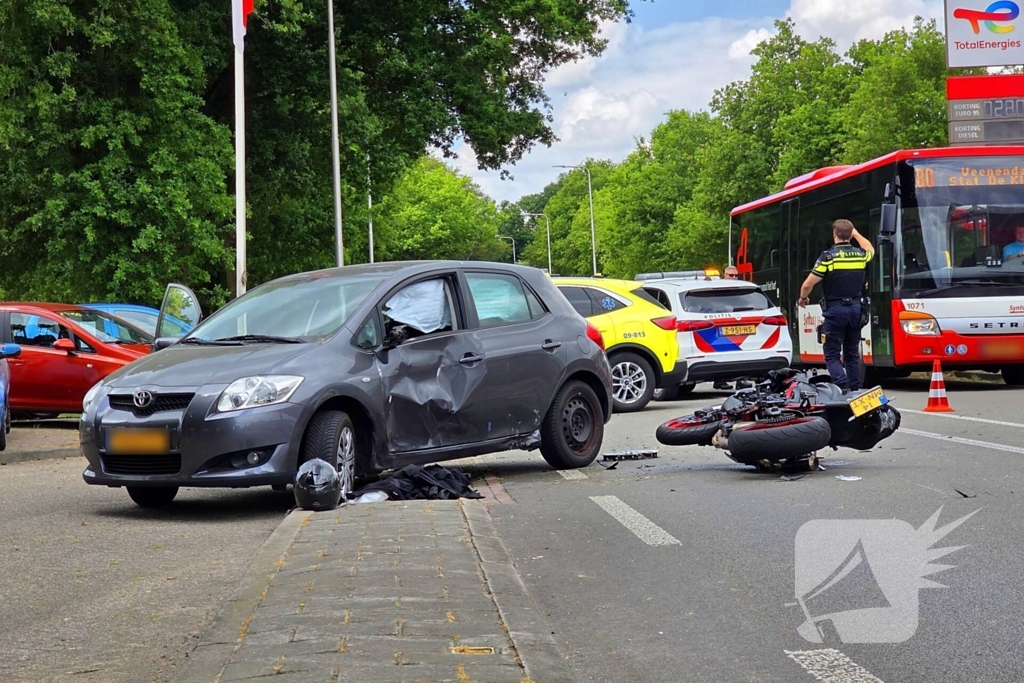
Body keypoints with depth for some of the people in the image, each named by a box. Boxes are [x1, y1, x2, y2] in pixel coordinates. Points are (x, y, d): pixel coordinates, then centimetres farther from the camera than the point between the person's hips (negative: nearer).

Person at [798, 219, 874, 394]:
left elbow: (808, 284, -8)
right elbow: (870, 250, 31)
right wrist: (856, 234, 37)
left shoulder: (828, 256, -10)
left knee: (832, 354, 0)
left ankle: (843, 386, -19)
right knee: (852, 353, 15)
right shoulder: (860, 254, 3)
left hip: (835, 309, -4)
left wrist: (803, 298, 12)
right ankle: (855, 390, 14)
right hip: (855, 307, 5)